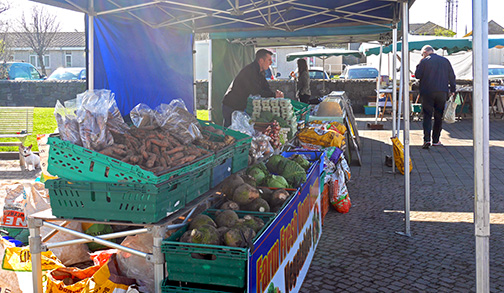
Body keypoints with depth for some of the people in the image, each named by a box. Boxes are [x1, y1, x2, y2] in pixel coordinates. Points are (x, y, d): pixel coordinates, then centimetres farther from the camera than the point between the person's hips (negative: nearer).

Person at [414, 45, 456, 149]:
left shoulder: (424, 61, -3)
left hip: (428, 92, -3)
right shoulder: (445, 60, 10)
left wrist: (419, 65, 10)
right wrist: (452, 90, 15)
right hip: (442, 92, 3)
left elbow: (417, 75, -4)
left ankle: (427, 139, -16)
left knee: (427, 115, -2)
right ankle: (436, 140, 15)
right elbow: (452, 76, 10)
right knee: (439, 116, 10)